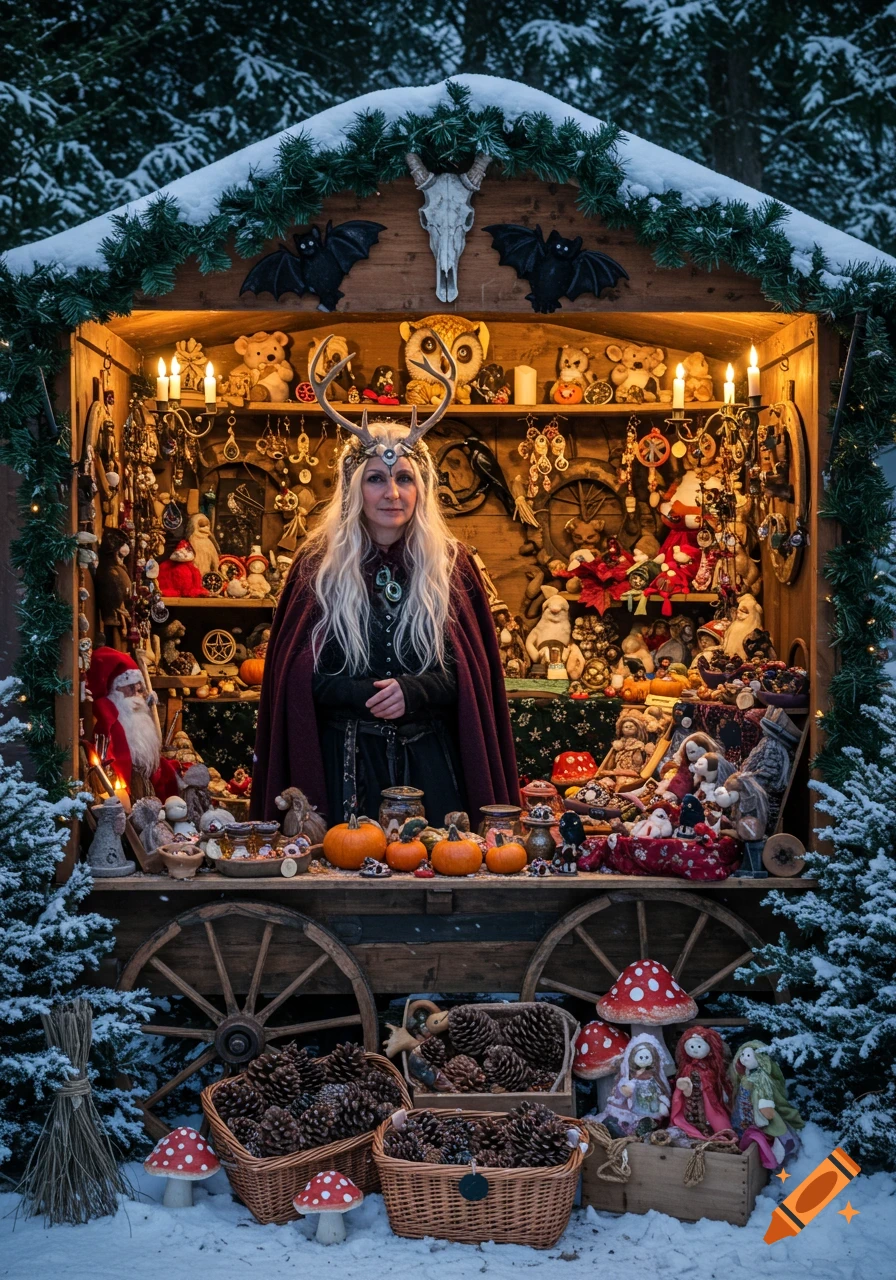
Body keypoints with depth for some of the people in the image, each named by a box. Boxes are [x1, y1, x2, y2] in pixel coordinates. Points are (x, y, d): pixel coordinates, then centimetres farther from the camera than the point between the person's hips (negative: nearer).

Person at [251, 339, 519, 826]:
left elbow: (470, 672, 3)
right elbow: (299, 675, -1)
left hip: (429, 766, 1)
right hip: (345, 764, -1)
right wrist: (372, 697, -15)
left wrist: (413, 691, -15)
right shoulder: (319, 564, 1)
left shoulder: (452, 565, 4)